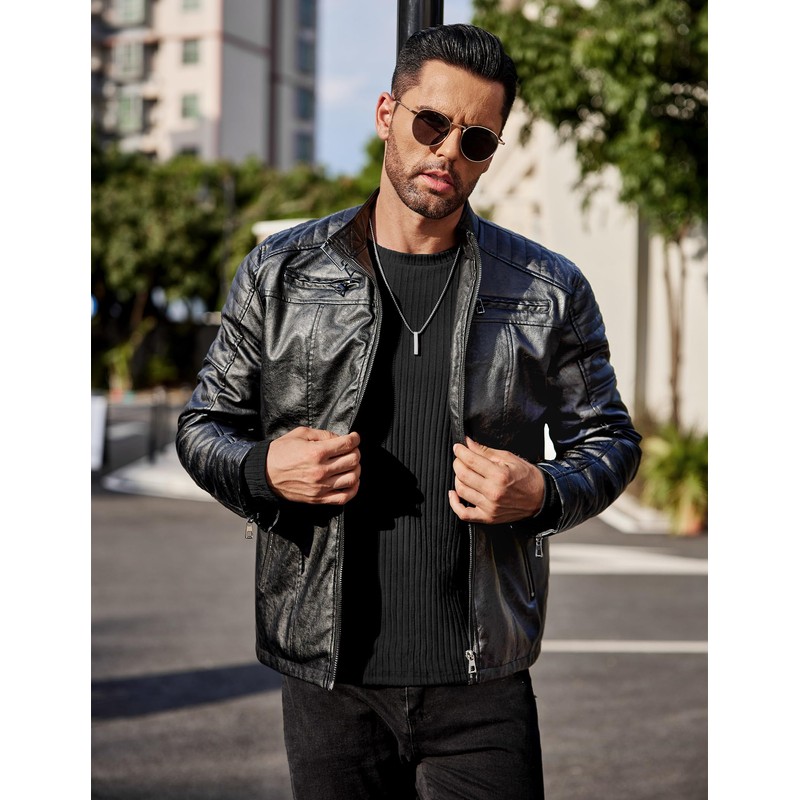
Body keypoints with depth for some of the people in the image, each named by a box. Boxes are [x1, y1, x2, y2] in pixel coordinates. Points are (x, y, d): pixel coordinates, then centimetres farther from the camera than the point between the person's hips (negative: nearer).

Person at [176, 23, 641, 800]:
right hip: (328, 681, 1)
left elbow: (609, 441, 11)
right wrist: (264, 469, -11)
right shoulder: (281, 273, 4)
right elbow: (204, 425, 11)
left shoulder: (548, 291, 4)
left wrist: (542, 493, -10)